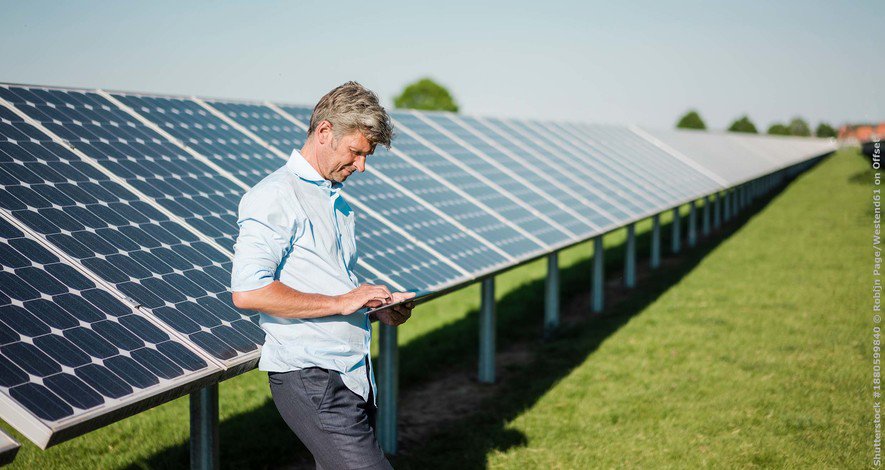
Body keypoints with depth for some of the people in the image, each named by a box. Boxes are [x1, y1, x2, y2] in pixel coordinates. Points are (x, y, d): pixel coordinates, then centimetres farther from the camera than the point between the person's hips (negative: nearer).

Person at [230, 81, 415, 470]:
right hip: (309, 378, -9)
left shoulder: (338, 201, 20)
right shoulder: (275, 197, -9)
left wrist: (377, 311, 10)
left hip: (355, 377, 9)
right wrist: (342, 302, -17)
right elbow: (247, 292, -20)